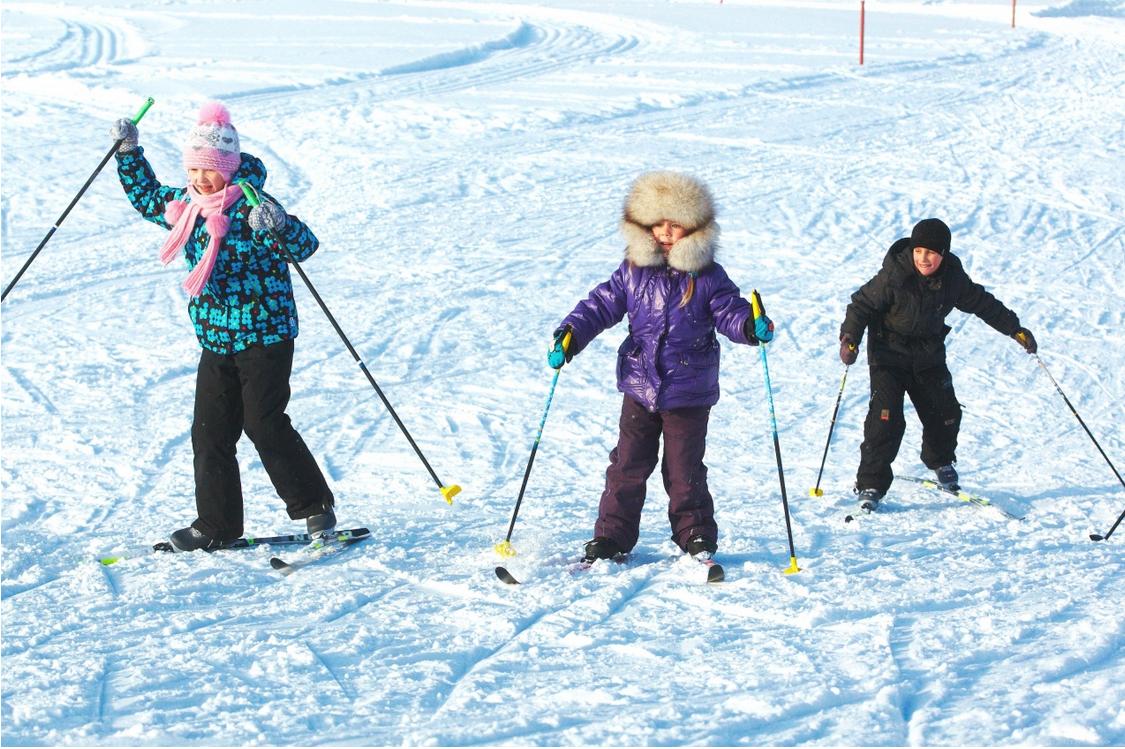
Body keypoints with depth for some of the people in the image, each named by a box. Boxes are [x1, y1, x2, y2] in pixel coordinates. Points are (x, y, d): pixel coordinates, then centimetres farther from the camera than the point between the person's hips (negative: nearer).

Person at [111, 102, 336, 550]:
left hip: (265, 336, -7)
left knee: (264, 425, -9)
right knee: (209, 432, 6)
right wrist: (129, 153, 20)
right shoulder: (185, 205, 8)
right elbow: (146, 198, 28)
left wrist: (279, 226, -46)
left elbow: (304, 245, -26)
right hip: (216, 341, 7)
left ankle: (315, 508, 4)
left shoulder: (251, 209, -15)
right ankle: (217, 525, 14)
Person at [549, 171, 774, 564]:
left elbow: (730, 311, -6)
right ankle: (611, 537, 12)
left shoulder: (707, 277, -4)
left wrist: (752, 326, -28)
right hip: (640, 388, 2)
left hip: (689, 394, -2)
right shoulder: (632, 272, 1)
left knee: (685, 469, 3)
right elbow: (600, 306, 3)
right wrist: (569, 336, -10)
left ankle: (696, 538, 16)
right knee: (627, 465, 5)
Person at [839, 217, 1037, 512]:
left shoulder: (953, 277, -7)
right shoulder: (893, 277, -22)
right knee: (886, 417, -15)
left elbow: (982, 303, 8)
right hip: (889, 353, -4)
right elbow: (862, 304, -13)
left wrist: (1015, 329, 12)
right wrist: (850, 338, -27)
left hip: (929, 355, 4)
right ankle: (871, 485, -9)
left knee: (945, 412, 6)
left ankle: (940, 461, 37)